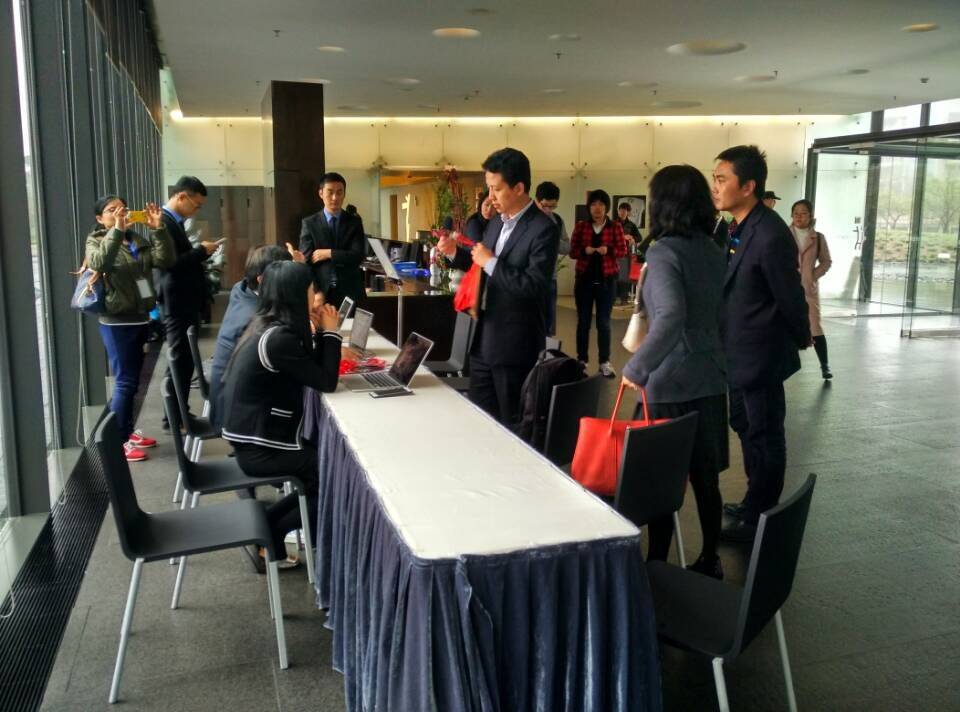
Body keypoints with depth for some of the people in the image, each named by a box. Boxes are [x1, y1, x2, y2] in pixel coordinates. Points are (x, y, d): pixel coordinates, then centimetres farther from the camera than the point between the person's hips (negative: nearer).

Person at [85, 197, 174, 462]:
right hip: (117, 322, -6)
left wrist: (158, 229, -12)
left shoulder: (138, 241, 13)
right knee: (125, 382, -7)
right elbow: (99, 263, -26)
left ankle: (127, 431, 25)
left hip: (139, 318, 6)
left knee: (132, 381, 14)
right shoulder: (95, 242, -2)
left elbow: (165, 260, -3)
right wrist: (117, 231, -30)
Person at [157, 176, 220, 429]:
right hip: (177, 303, -10)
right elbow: (170, 263, -25)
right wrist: (201, 251, -17)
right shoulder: (163, 222, -17)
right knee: (181, 359, -2)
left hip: (184, 300, 10)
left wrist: (199, 252, 3)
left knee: (180, 359, 16)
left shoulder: (173, 221, 13)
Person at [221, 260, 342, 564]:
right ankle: (269, 536, 7)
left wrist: (319, 331, 1)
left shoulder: (268, 326, 6)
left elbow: (311, 371, 12)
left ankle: (267, 526, 14)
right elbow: (326, 381, -19)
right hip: (260, 448, -9)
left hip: (255, 437, 9)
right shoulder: (279, 338, -24)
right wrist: (330, 332, -10)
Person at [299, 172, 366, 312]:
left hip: (349, 292, 1)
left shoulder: (354, 222, 8)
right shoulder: (309, 223, 5)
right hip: (322, 291, -1)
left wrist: (328, 253, -11)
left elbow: (358, 255, -4)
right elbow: (306, 261, -4)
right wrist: (315, 293, -17)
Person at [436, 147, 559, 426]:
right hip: (483, 336, 8)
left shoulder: (543, 229, -16)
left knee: (512, 424, 6)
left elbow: (536, 286, -24)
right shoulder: (495, 222, 9)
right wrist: (455, 253, 3)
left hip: (514, 343, -8)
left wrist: (491, 262, -22)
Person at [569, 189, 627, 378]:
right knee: (583, 321, 5)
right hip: (584, 279, 1)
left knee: (604, 322, 2)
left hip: (606, 280, -1)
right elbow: (572, 251, 2)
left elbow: (623, 251, 0)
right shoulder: (581, 226, 4)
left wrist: (608, 250, -18)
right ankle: (582, 360, 14)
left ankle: (605, 362, 7)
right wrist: (585, 250, -18)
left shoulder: (615, 227, 2)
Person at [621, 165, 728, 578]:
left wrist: (636, 368, -24)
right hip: (711, 379, 7)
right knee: (705, 476, 15)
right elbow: (721, 316, 13)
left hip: (671, 383, -7)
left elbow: (672, 317, -31)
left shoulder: (664, 252, -15)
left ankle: (657, 565, 14)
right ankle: (709, 562, 28)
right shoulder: (714, 251, 7)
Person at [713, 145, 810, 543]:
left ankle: (762, 517, 20)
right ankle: (755, 503, 38)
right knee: (745, 428, 21)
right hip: (739, 353, 9)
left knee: (764, 436, 5)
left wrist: (802, 341, -1)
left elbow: (790, 297, -15)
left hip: (761, 356, -9)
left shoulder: (771, 236, -24)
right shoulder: (738, 230, 5)